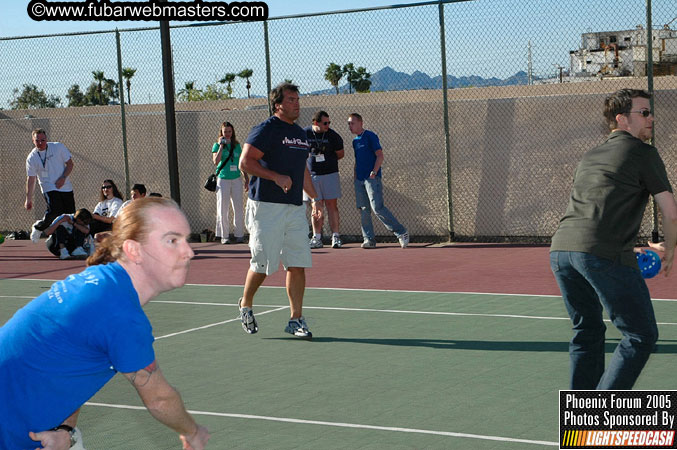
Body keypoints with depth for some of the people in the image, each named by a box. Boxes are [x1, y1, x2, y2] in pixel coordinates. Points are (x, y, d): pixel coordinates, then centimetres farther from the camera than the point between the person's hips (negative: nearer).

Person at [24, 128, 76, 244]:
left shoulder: (58, 147, 0)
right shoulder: (31, 158, -2)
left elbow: (70, 163, 2)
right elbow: (31, 179, 1)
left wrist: (63, 178, -14)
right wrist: (28, 199, -1)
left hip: (65, 187, 3)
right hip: (49, 189, -3)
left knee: (70, 213, -2)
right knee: (54, 210, -23)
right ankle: (38, 227, 2)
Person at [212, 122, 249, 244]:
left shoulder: (237, 145, 11)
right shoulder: (217, 145, 2)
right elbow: (216, 162, -13)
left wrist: (246, 179, 12)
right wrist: (221, 146, -15)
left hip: (237, 179, 2)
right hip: (223, 179, -2)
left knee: (238, 208, 1)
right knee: (223, 208, 0)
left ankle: (239, 234, 7)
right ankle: (224, 235, 5)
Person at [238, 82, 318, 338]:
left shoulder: (300, 134, 17)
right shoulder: (265, 130, -7)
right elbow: (245, 162, -14)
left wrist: (315, 197, 24)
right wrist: (277, 177, -22)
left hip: (295, 208, 7)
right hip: (266, 206, -7)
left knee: (297, 265, 1)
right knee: (262, 264, 0)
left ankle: (296, 319, 6)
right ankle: (245, 305, 25)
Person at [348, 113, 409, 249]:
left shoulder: (370, 136, -5)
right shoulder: (355, 141, 17)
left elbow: (380, 156, -10)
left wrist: (374, 172, -18)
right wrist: (355, 176, 15)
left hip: (372, 178, -8)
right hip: (359, 180, 8)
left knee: (377, 208, -15)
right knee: (363, 210, 3)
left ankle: (401, 232, -6)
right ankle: (369, 239, 8)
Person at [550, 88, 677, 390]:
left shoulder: (590, 156, 26)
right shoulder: (643, 153, 5)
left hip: (561, 248, 7)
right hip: (605, 254, -7)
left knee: (587, 332, 22)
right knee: (641, 336, 2)